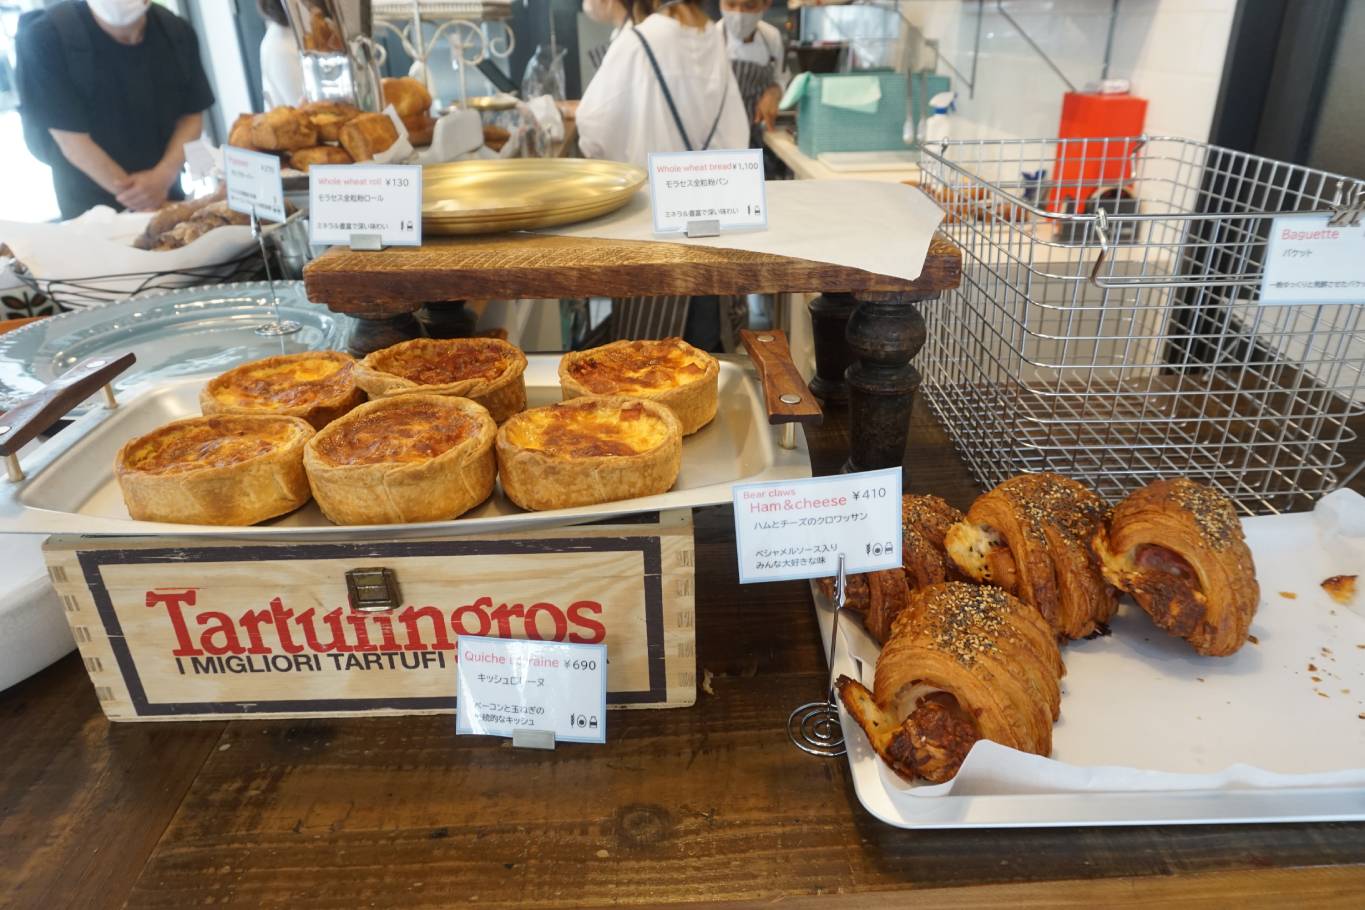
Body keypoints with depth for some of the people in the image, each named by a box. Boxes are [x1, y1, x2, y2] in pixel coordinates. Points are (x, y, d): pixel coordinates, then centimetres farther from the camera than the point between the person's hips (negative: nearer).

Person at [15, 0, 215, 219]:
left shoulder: (176, 32, -3)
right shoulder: (46, 38, -16)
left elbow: (191, 116, -3)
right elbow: (71, 139, -17)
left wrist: (163, 176, -19)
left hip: (168, 197, 3)